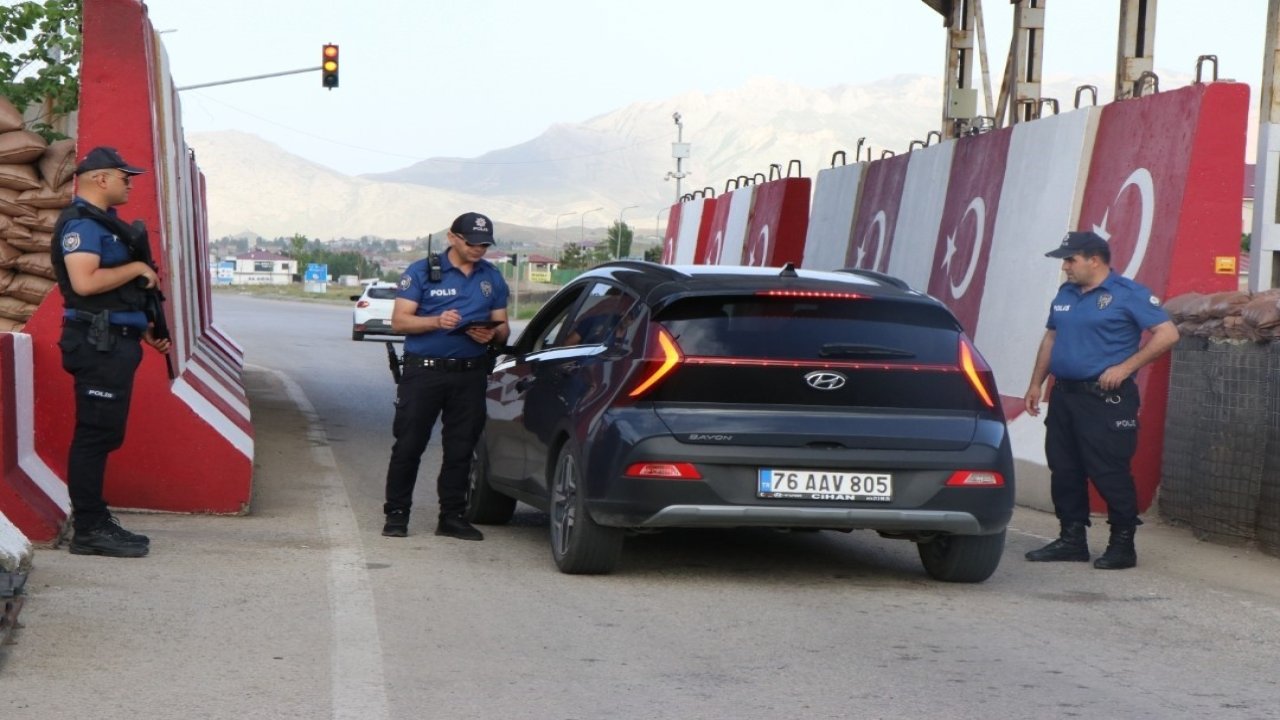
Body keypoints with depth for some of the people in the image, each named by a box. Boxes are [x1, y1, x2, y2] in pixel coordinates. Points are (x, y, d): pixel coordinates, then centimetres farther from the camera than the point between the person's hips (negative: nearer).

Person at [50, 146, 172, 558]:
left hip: (115, 343, 11)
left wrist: (145, 329, 20)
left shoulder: (104, 223, 20)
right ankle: (89, 530, -7)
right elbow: (85, 282, -26)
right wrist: (136, 268, -15)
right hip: (98, 344, -11)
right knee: (94, 435, -9)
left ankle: (95, 521, 19)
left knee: (104, 436, 13)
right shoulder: (81, 224, -13)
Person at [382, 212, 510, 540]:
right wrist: (436, 322, -21)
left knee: (460, 448, 5)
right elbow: (399, 320, -5)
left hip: (470, 374, 3)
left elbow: (503, 328, 15)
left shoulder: (493, 278, 13)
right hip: (423, 370, -3)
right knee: (408, 445, -2)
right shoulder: (422, 272, 1)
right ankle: (396, 513, 7)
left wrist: (492, 335, -9)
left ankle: (452, 516, 13)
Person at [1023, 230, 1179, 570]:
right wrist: (1036, 383, 19)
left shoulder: (1128, 294, -7)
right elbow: (1050, 339, 25)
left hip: (1106, 399, -7)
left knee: (1109, 472, -7)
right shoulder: (1065, 294, 15)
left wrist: (1125, 367, -15)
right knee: (1064, 470, 8)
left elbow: (1167, 334, -11)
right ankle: (1072, 539, 18)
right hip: (1064, 395, 8)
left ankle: (1122, 544, 1)